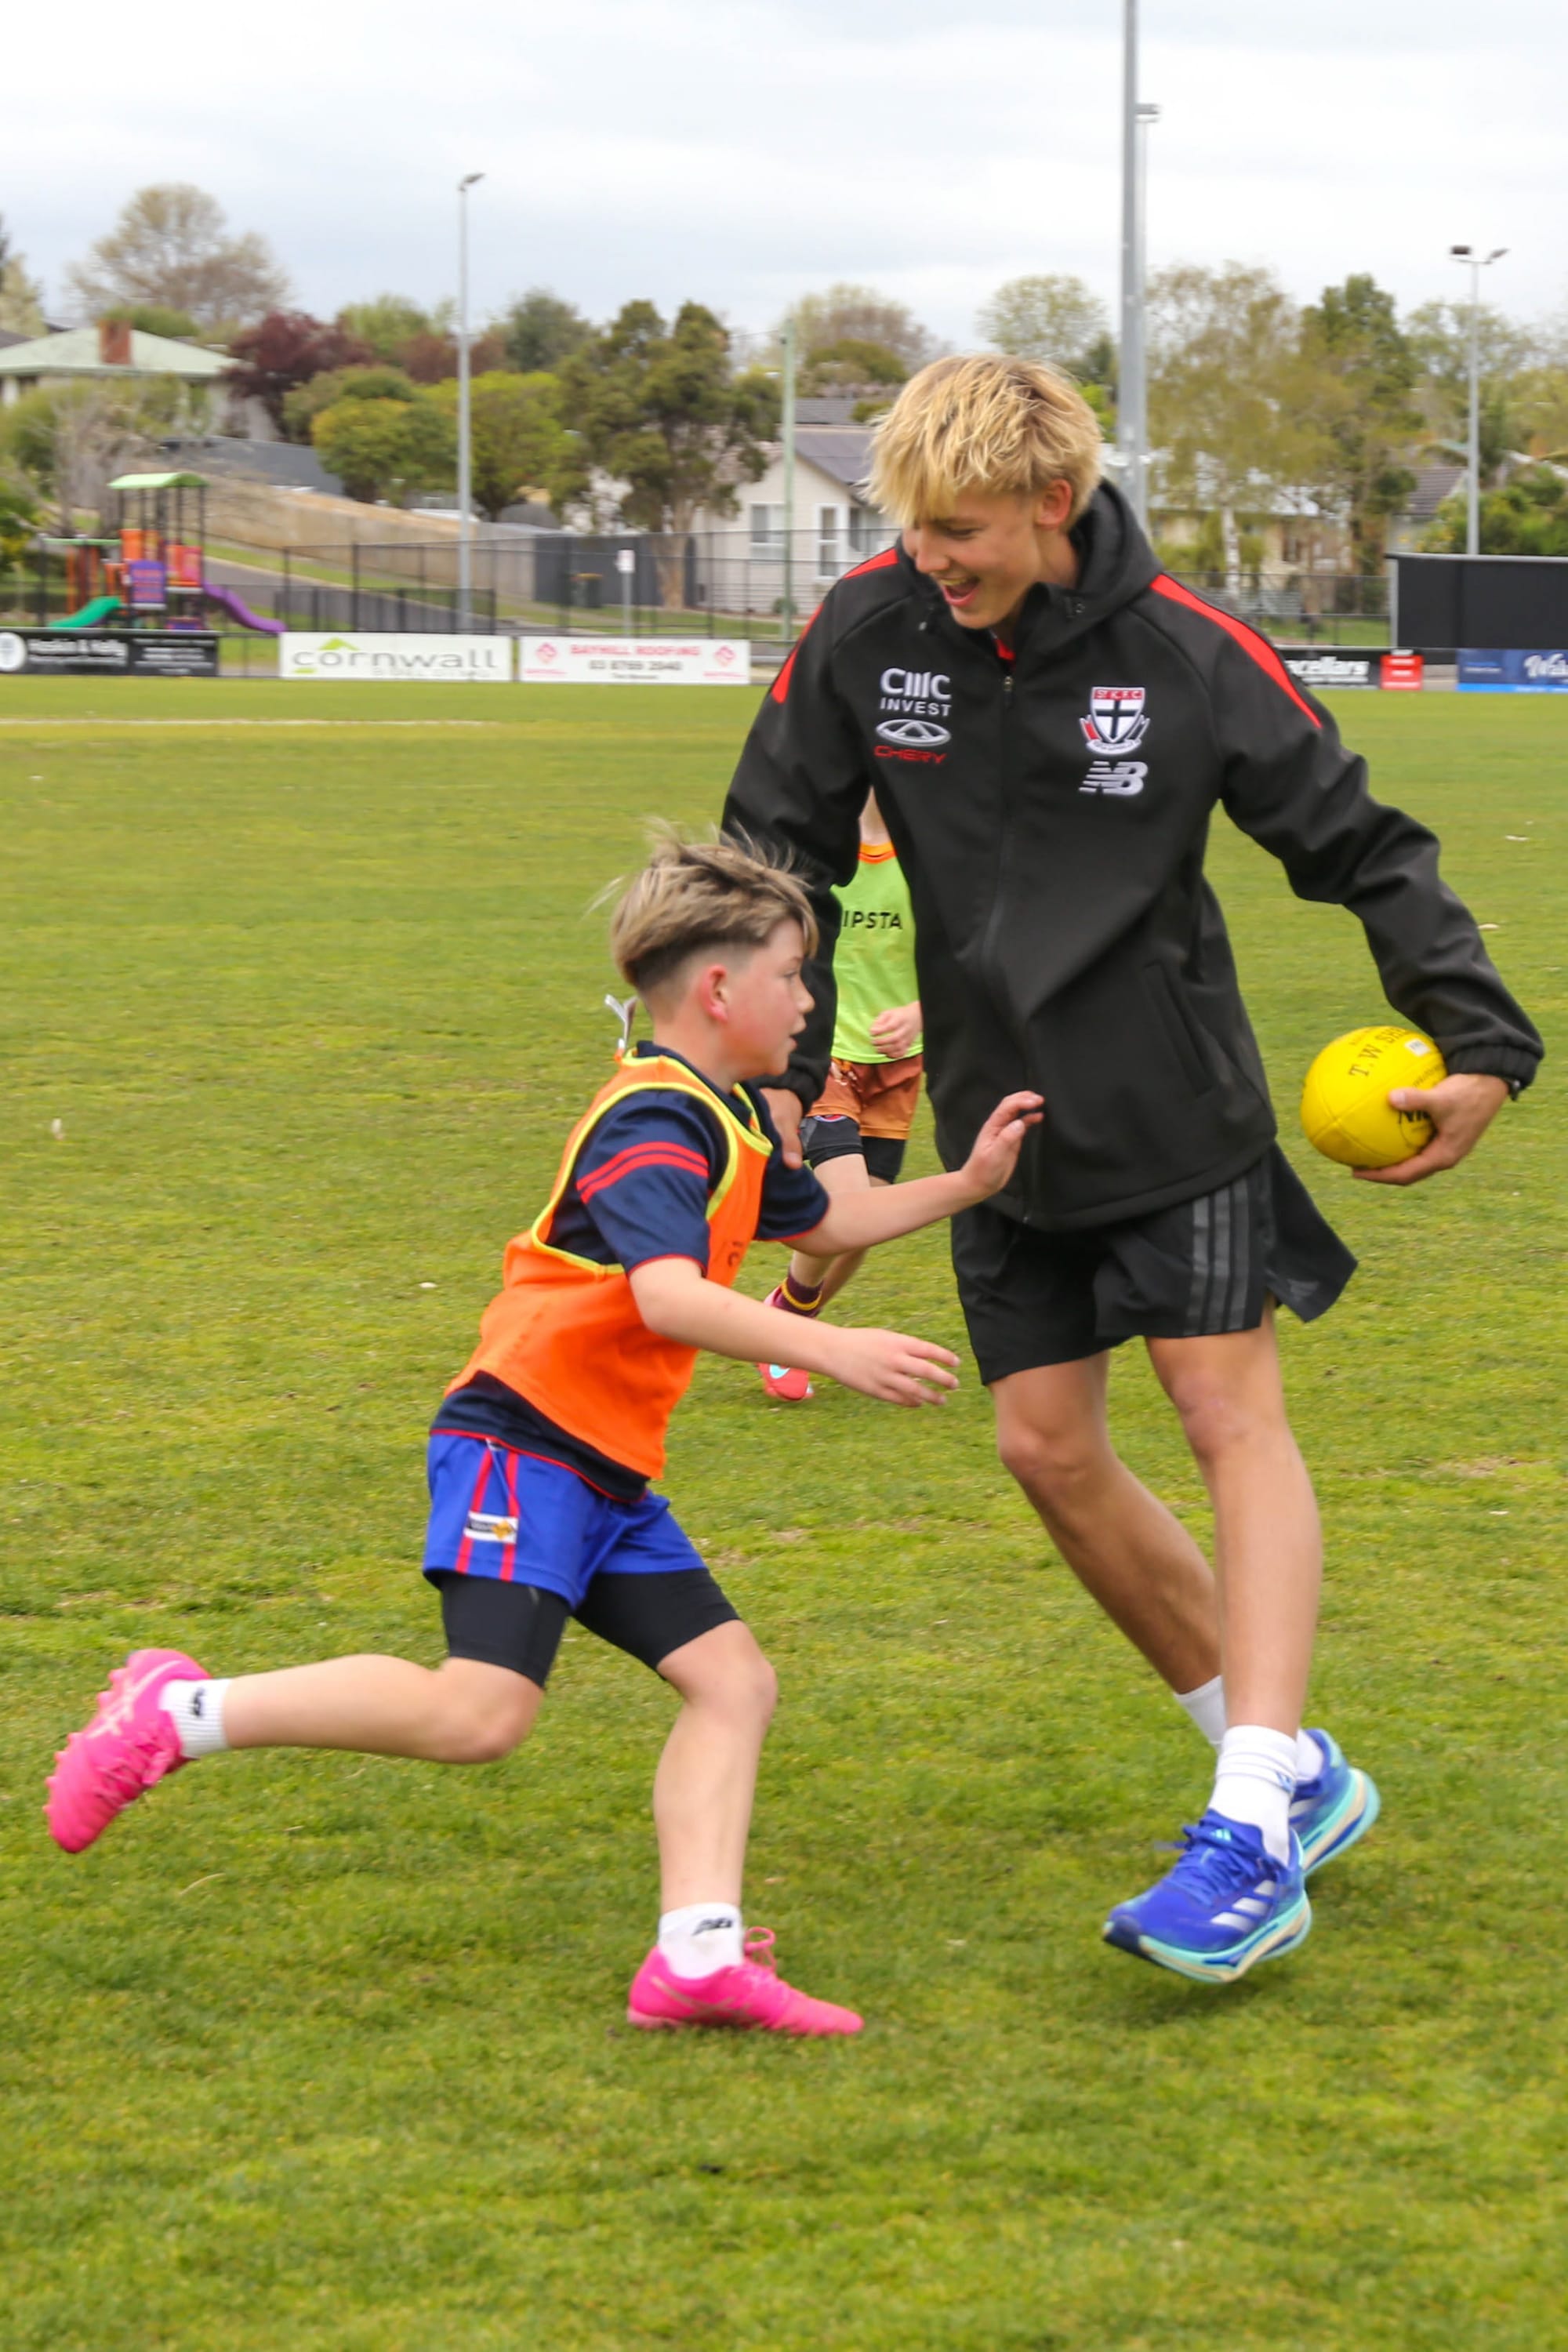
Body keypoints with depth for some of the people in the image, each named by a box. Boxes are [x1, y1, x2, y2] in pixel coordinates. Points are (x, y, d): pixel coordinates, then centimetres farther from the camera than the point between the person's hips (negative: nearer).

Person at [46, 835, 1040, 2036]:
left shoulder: (727, 1123, 18)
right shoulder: (655, 1125, -15)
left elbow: (825, 1222, 36)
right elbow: (669, 1295, -30)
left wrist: (966, 1183, 29)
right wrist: (830, 1346, -37)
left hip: (608, 1474, 10)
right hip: (523, 1442, -10)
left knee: (733, 1677, -1)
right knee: (479, 1712, -20)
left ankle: (699, 1955, -7)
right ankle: (182, 1713, -7)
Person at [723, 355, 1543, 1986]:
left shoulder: (1187, 654, -14)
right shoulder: (866, 632, -7)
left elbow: (1362, 846, -5)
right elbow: (779, 855, 5)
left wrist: (1478, 1038, -12)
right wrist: (777, 1063, -1)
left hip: (1179, 1116, -4)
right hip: (1001, 1121, 4)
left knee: (1233, 1422, -11)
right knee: (1048, 1452, 3)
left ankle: (1253, 1834, -15)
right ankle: (1292, 1767, 16)